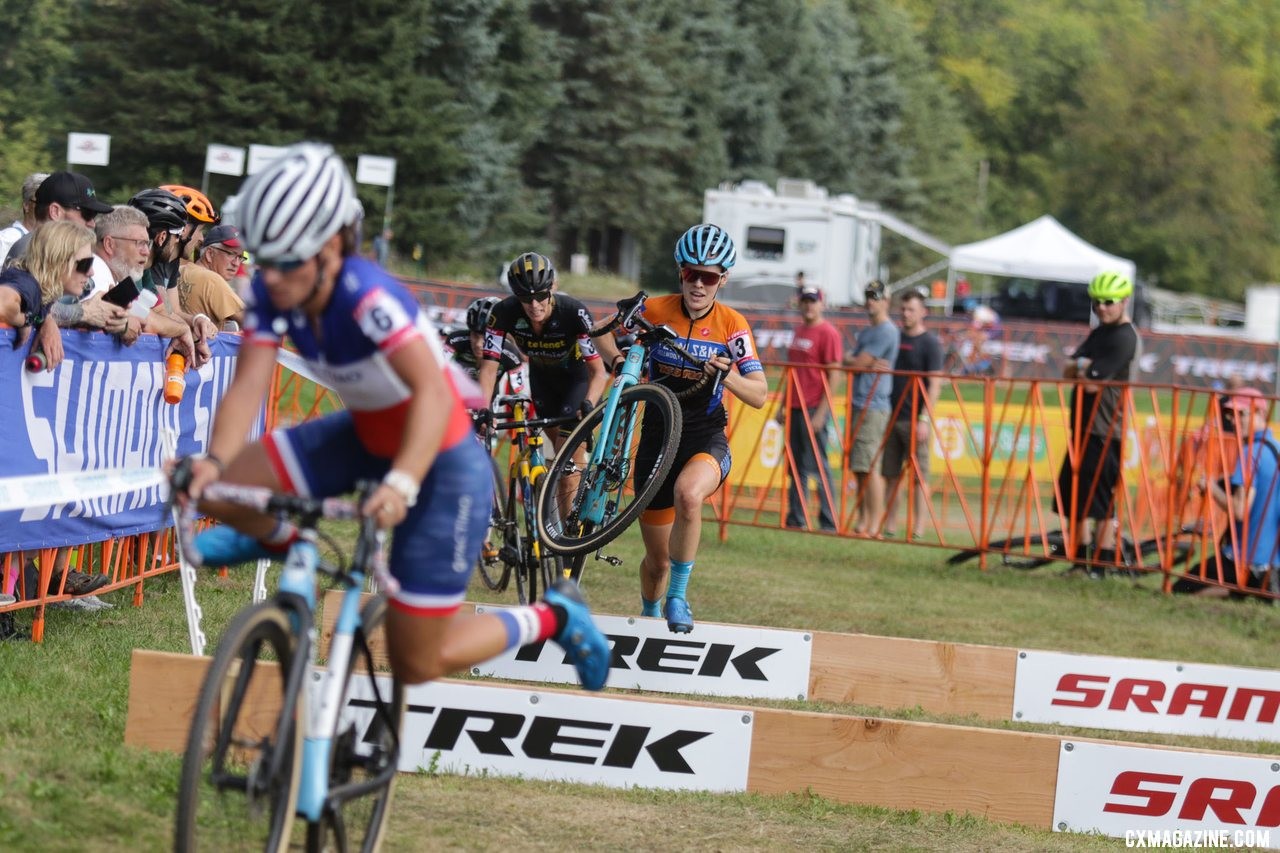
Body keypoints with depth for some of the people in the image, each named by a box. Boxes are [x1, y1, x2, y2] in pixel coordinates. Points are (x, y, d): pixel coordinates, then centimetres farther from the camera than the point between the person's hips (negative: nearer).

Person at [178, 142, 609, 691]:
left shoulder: (367, 296, -34)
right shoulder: (271, 291, -15)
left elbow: (432, 391, -44)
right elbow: (248, 385, -21)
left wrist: (402, 483, -59)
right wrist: (216, 461, -40)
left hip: (441, 460, -6)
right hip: (366, 438, 6)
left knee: (417, 663, -3)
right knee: (218, 492, -12)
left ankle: (552, 617, 21)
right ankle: (281, 538, 23)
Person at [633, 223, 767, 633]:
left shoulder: (732, 325, -9)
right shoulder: (655, 310, -7)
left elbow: (759, 395, -10)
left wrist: (728, 376, -30)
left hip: (706, 438, -2)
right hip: (657, 436, 2)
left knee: (688, 494, -38)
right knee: (658, 559, 7)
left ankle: (678, 596, -20)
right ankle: (648, 619, 39)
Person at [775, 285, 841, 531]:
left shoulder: (828, 333, -8)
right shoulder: (799, 331, 16)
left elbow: (833, 375, -12)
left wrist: (821, 412, -17)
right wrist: (783, 406, 20)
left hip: (814, 408, -8)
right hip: (795, 408, 8)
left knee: (817, 466, -7)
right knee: (796, 466, 10)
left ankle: (828, 523, -3)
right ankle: (795, 519, 15)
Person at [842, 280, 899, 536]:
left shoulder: (886, 331, -8)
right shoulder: (866, 332, 22)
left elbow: (858, 363, -12)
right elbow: (849, 362, 13)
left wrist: (852, 361, 8)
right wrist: (868, 364, -5)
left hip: (874, 406, -10)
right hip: (859, 406, 10)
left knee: (869, 467, -13)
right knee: (860, 468, 10)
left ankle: (873, 527, -14)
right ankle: (862, 524, 13)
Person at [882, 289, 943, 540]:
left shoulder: (930, 343, -3)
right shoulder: (893, 338, 12)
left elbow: (934, 384, -9)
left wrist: (924, 419, -16)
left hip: (914, 419, -5)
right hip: (891, 415, 5)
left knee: (919, 476, -3)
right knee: (891, 475, 7)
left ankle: (918, 529, -2)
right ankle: (888, 527, 11)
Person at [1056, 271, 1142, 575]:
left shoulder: (1124, 339, -14)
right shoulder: (1099, 334, 16)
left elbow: (1092, 384, -22)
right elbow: (1068, 371, 7)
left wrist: (1079, 373, -3)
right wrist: (1081, 367, -13)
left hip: (1105, 434, -10)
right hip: (1084, 429, 10)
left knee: (1101, 505, -6)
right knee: (1071, 499, 14)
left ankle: (1100, 569, -2)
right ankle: (1081, 561, 24)